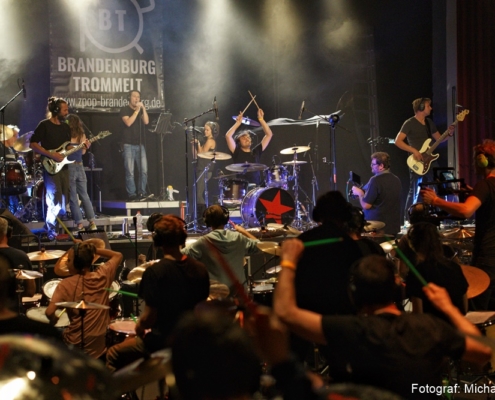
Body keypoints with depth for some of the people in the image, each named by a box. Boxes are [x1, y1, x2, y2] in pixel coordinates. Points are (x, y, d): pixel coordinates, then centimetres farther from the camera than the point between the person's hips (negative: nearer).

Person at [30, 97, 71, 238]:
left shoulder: (65, 127, 14)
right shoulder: (44, 125, -9)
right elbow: (33, 144, -13)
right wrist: (52, 155, -20)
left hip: (64, 167, 7)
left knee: (64, 200, 8)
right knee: (55, 201, -9)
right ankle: (51, 231, 3)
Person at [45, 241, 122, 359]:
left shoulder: (65, 285, -14)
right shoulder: (102, 276, -6)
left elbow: (49, 312, -24)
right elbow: (118, 256, 12)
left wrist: (54, 319, -2)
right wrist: (92, 249, 6)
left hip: (74, 345, -3)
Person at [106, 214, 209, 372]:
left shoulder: (155, 272, -19)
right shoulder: (200, 269, -4)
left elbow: (149, 317, -18)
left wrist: (139, 327, 2)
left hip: (162, 341, -6)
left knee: (113, 355, 17)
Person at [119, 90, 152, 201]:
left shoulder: (141, 110, 15)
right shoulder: (125, 110, 3)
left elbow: (146, 121, -1)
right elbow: (128, 122, -14)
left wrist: (143, 108, -8)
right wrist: (137, 110, -12)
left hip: (140, 145, 4)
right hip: (128, 145, -4)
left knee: (144, 170, -3)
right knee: (130, 172, -7)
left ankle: (142, 193, 4)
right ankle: (132, 194, -5)